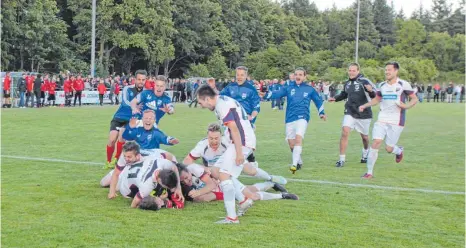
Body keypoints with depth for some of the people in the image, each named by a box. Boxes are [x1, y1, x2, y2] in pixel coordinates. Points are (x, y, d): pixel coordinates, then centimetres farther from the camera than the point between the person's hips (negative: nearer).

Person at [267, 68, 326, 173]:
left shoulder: (309, 89, 6)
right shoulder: (289, 88, 5)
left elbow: (318, 100, 19)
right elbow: (277, 93, -9)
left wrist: (321, 113, 11)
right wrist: (267, 95, -26)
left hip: (302, 118, -3)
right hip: (290, 119, 3)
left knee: (298, 139, -23)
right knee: (291, 144, 8)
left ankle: (294, 164, -26)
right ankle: (299, 162, 31)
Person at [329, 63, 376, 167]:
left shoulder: (364, 82, -12)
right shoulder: (347, 83, 6)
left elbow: (375, 95, -19)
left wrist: (371, 91, -41)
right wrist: (335, 98, 7)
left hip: (364, 114, -3)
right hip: (350, 113, 3)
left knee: (364, 136, 14)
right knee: (344, 132, -16)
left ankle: (365, 154, 45)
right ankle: (342, 159, -11)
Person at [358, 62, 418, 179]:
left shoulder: (403, 84, -5)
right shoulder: (382, 85, 9)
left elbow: (414, 99, 0)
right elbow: (377, 99, 24)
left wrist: (406, 106, -19)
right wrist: (364, 106, 10)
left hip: (396, 122, -4)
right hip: (382, 120, 4)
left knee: (389, 148, -2)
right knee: (375, 143, -10)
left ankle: (399, 151, 36)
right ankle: (369, 172, -2)